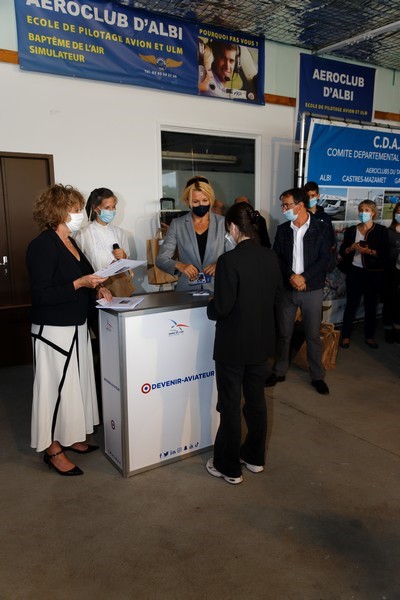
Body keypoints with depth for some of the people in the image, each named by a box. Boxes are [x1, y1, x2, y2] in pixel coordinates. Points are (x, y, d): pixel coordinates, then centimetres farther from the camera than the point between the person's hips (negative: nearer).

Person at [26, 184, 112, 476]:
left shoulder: (69, 242, 11)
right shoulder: (42, 246, -17)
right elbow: (41, 295, -21)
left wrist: (96, 288, 3)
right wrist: (80, 283, -25)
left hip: (76, 327, 9)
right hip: (54, 330, -9)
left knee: (76, 383, 17)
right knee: (57, 385, 2)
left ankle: (70, 437, 33)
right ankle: (53, 449, 18)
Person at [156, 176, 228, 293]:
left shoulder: (223, 223, 7)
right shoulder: (177, 225, 7)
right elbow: (161, 259, 5)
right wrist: (179, 265, -15)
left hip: (218, 288, 0)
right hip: (187, 289, 0)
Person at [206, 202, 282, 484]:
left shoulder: (229, 260, -21)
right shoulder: (271, 257, -2)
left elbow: (222, 307, -21)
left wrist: (210, 308, 0)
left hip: (233, 344, -6)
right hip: (262, 341, 6)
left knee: (230, 405, 8)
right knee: (256, 399, 19)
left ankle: (229, 467, 23)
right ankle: (255, 457, 36)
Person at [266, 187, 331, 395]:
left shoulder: (320, 228, -4)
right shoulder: (282, 229, 4)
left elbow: (325, 258, -9)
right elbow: (276, 257, 0)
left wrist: (304, 277, -18)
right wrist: (291, 276, -16)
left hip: (312, 290, -2)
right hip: (286, 288, 3)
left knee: (313, 334, 6)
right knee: (283, 333, 10)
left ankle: (317, 376, 21)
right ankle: (279, 371, 25)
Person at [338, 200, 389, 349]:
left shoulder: (381, 230, 0)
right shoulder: (351, 230, 6)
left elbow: (385, 253, -6)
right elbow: (342, 251, 5)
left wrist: (369, 251, -20)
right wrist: (351, 248, -14)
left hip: (374, 274, 0)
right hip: (355, 271, 1)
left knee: (371, 305, 10)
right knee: (351, 304, 3)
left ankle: (370, 336, 24)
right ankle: (346, 336, 13)